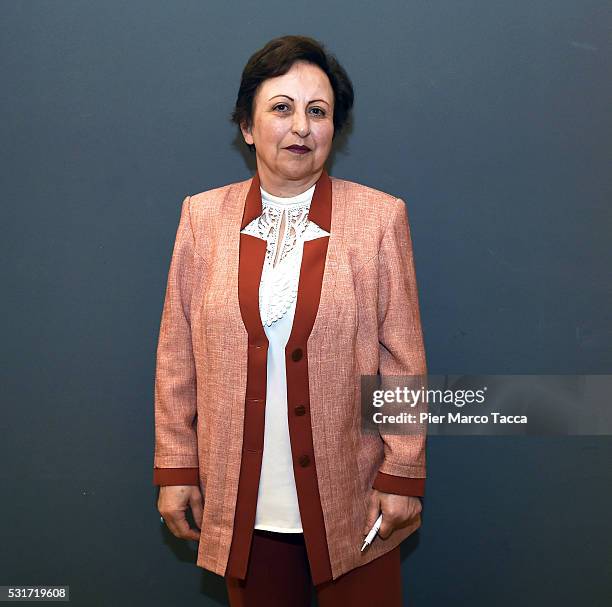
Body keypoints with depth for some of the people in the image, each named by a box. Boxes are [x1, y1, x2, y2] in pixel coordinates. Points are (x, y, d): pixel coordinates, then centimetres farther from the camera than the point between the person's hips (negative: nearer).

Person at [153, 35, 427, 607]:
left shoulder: (380, 217, -4)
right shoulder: (203, 216, 1)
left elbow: (403, 357, -3)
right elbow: (176, 356, 3)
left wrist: (403, 475, -4)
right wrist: (175, 468, 2)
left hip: (351, 502, -1)